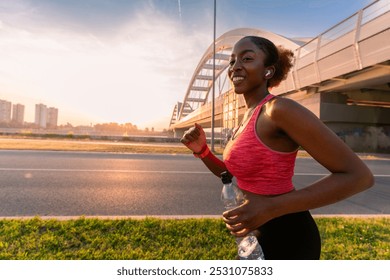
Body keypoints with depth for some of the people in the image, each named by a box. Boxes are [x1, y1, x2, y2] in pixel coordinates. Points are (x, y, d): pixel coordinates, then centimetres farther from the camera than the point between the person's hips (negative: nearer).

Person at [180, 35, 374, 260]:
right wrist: (202, 149, -4)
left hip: (287, 239, -8)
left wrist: (270, 207, -28)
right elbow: (232, 174, 13)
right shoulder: (248, 117, 5)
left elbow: (358, 175, -23)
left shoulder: (280, 109, -22)